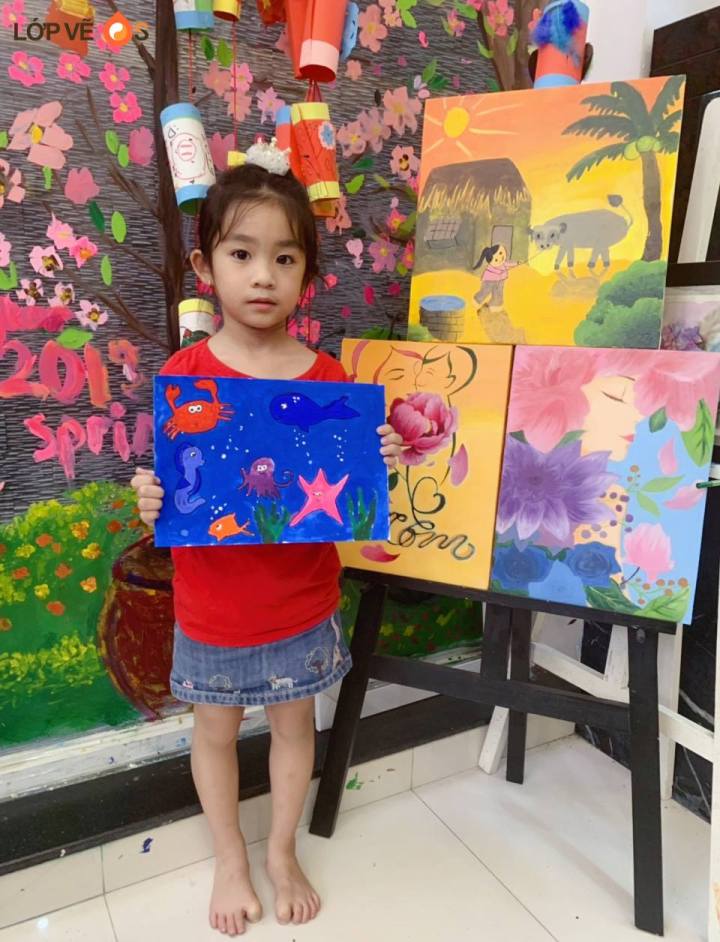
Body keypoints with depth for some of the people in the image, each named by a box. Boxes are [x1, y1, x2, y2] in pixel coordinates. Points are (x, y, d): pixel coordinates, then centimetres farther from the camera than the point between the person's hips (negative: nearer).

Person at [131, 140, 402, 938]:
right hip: (213, 607, -1)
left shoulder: (326, 376, -8)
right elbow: (167, 482, -6)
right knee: (215, 731, 19)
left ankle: (282, 851, 48)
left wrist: (379, 464, -21)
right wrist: (149, 502, -27)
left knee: (293, 724, 20)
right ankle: (230, 861, 47)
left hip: (302, 600, 1)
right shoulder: (183, 375, -13)